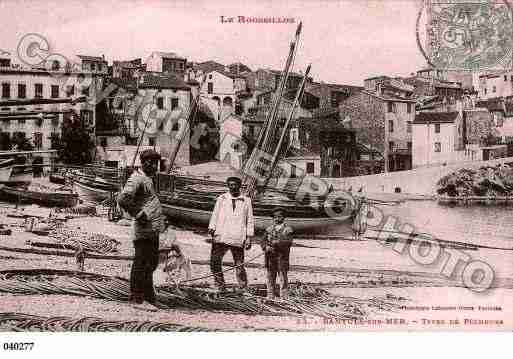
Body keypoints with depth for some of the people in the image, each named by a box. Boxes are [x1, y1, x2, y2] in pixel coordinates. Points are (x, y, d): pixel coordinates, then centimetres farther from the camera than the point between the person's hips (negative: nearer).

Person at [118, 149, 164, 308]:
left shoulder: (148, 179, 20)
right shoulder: (137, 179, -12)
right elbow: (122, 199, -24)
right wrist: (138, 214, -19)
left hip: (153, 230, 10)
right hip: (145, 229, -10)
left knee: (152, 262, 16)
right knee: (141, 262, -5)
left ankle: (148, 295, 27)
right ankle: (136, 296, 0)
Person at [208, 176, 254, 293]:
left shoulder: (246, 201, 9)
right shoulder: (221, 199, 10)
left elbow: (250, 221, 10)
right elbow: (214, 216, 11)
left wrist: (249, 238, 4)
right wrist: (211, 231, -1)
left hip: (238, 239, -1)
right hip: (220, 237, 1)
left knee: (239, 265, 1)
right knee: (214, 262, -8)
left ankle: (243, 289, 13)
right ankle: (221, 288, 1)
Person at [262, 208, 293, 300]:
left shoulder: (287, 229, 1)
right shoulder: (269, 229, 13)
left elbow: (289, 242, -10)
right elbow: (264, 241, 9)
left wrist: (278, 243, -22)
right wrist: (266, 247, -12)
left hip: (282, 256, -4)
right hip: (270, 256, 4)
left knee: (283, 275, -1)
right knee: (270, 276, 8)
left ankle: (284, 296, 6)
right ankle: (270, 295, 18)